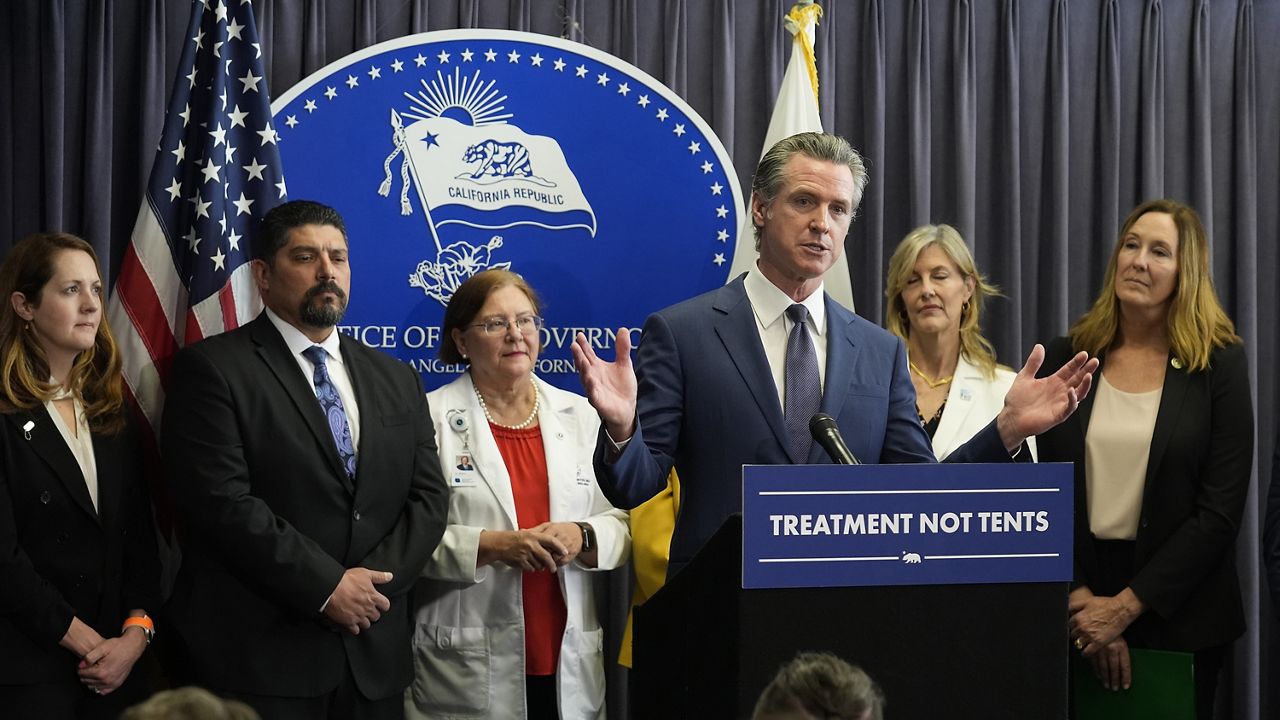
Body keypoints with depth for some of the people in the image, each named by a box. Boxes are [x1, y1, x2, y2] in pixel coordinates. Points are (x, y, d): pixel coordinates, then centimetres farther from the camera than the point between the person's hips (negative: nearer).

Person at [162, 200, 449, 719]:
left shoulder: (396, 380, 15)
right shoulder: (212, 369, -4)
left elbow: (428, 499, 8)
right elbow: (223, 502, -13)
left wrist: (373, 580, -8)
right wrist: (327, 588, -15)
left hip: (374, 658, 5)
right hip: (259, 659, -5)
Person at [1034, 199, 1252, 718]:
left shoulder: (1219, 364, -4)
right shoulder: (1067, 358, 3)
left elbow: (1220, 511, -9)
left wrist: (1126, 605, -12)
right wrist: (1080, 597, -10)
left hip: (1178, 615, -2)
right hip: (1075, 612, 2)